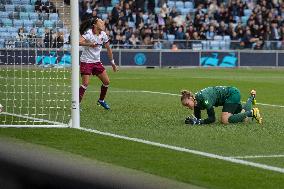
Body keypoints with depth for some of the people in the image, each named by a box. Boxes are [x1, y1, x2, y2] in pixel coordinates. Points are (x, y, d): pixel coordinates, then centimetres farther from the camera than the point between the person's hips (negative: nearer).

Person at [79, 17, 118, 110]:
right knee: (85, 84, -14)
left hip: (97, 62, 7)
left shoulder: (103, 35, 2)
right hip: (86, 61, -7)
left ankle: (101, 100, 25)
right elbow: (79, 42, -35)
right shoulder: (88, 34, -18)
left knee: (106, 81, 5)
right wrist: (90, 44, -45)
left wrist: (112, 63, 17)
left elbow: (108, 49, 14)